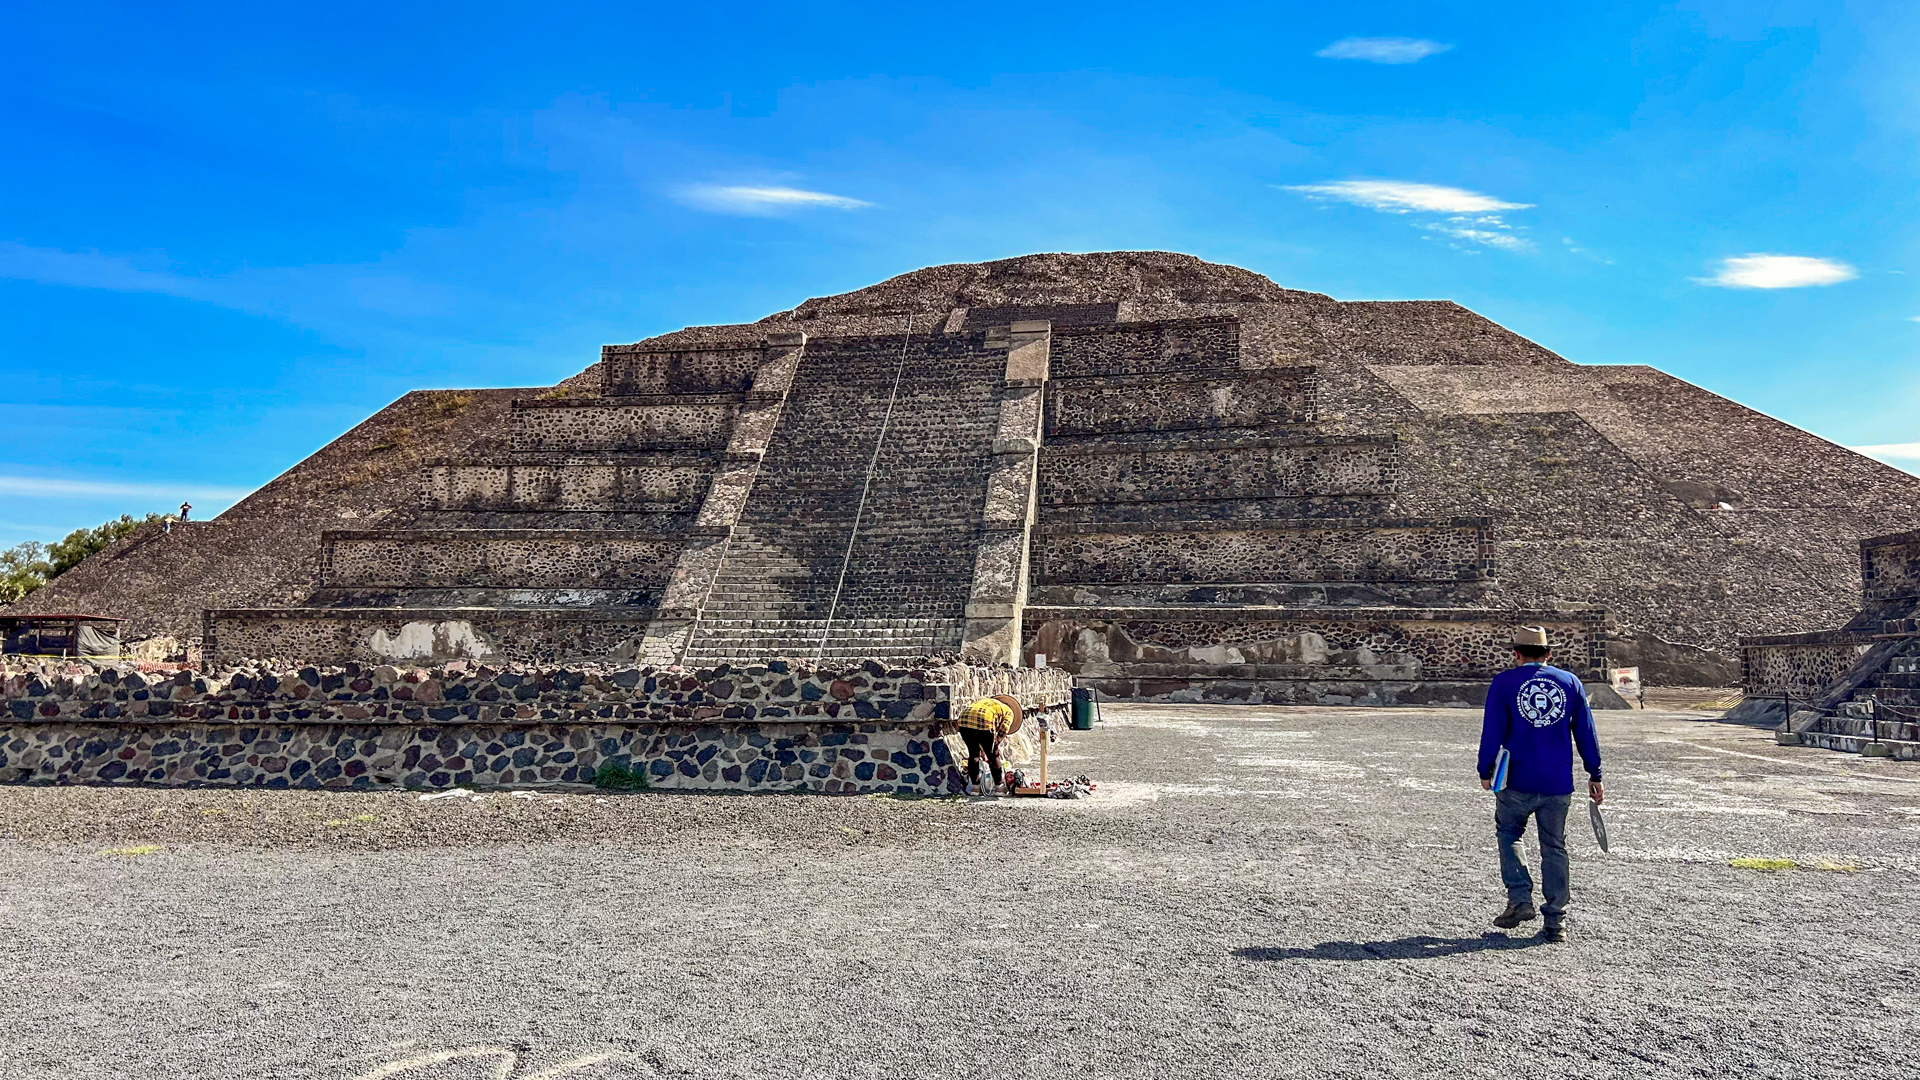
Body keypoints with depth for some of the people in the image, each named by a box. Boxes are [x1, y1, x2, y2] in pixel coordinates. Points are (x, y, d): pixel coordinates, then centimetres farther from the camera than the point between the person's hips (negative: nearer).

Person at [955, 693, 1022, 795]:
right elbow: (1003, 729, 6)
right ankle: (998, 786, 25)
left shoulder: (985, 701, 40)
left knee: (973, 754, 23)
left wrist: (981, 749, 39)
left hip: (964, 720, 5)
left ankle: (975, 786, 27)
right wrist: (996, 744, 16)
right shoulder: (1009, 711, 24)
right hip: (984, 723, -5)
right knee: (993, 756, 15)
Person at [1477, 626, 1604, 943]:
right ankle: (1556, 921, 9)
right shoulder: (1571, 682, 8)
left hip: (1517, 780, -2)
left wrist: (1485, 771, 5)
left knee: (1508, 834, 17)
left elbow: (1492, 730, -3)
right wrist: (1594, 775, 15)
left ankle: (1520, 900, 4)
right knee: (1554, 847, 10)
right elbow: (1585, 732, 9)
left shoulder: (1504, 682, 0)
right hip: (1558, 784, 2)